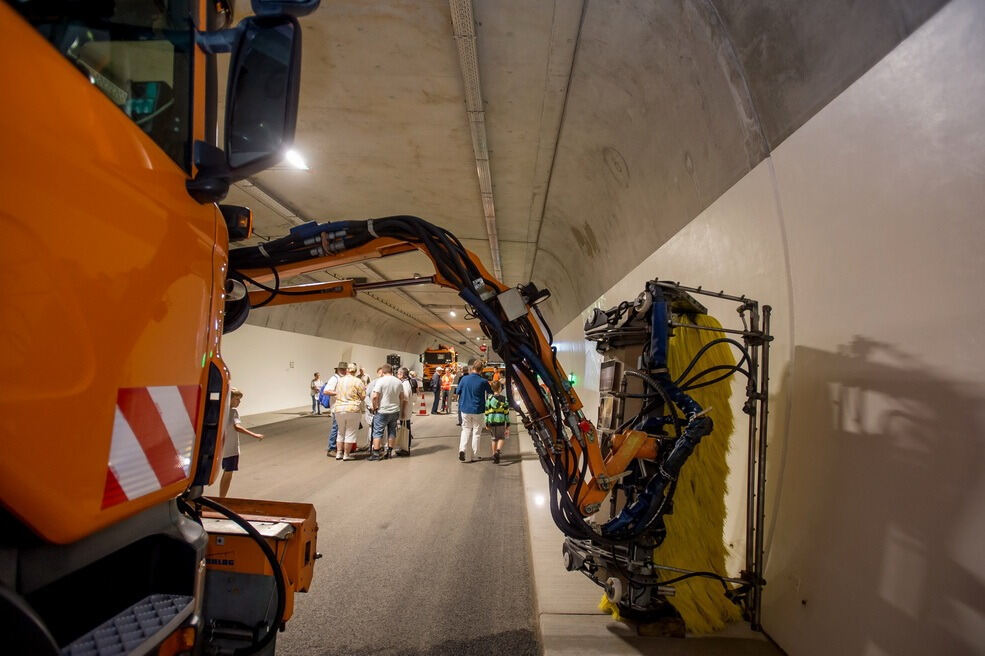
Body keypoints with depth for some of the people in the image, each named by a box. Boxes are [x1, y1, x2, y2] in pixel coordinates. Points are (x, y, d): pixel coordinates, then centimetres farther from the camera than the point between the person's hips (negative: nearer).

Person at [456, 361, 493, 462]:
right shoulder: (483, 381, -12)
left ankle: (462, 449, -6)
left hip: (465, 409, 2)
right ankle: (474, 455, 14)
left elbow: (458, 392, 5)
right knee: (476, 433, 9)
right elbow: (491, 393, 3)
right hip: (478, 410, -2)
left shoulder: (464, 379, -5)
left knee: (465, 430, 15)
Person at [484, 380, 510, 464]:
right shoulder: (504, 399, -4)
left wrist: (486, 424, 8)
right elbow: (506, 412, -2)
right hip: (501, 421, -2)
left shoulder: (489, 399, -1)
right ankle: (498, 450, -14)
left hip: (491, 421, 2)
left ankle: (494, 454, 19)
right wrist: (508, 424, 5)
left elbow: (486, 412, 0)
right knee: (501, 437, 11)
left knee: (494, 438, 17)